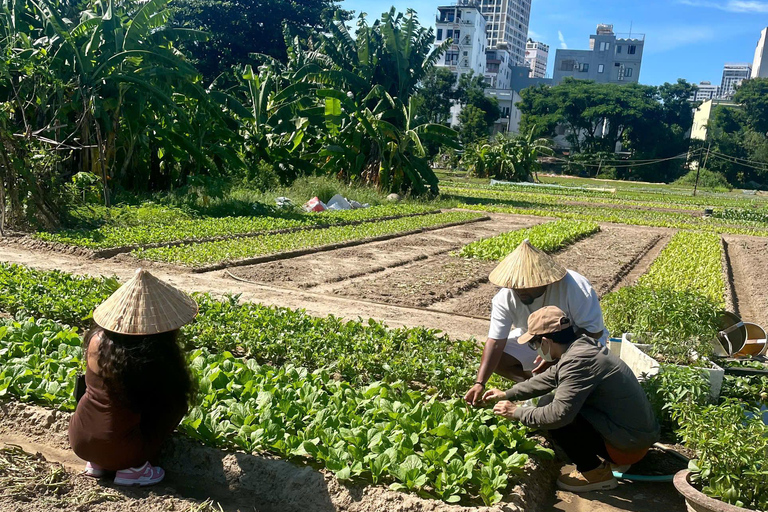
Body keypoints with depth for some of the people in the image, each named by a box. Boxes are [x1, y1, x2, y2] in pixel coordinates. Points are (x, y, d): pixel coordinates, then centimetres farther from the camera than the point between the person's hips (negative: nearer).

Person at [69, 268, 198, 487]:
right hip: (118, 453, -5)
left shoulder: (97, 341, -11)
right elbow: (177, 398, -1)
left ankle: (97, 461, 17)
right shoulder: (160, 359, -22)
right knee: (176, 399, 10)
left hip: (79, 441, 5)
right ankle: (134, 467, 3)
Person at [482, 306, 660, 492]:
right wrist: (507, 394, 21)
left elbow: (558, 414, -29)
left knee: (548, 407, -16)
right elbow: (546, 379, 18)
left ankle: (595, 473, -3)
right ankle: (607, 458, 15)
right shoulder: (582, 346, 5)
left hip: (629, 446, -10)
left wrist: (516, 412, -14)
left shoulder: (577, 361, -26)